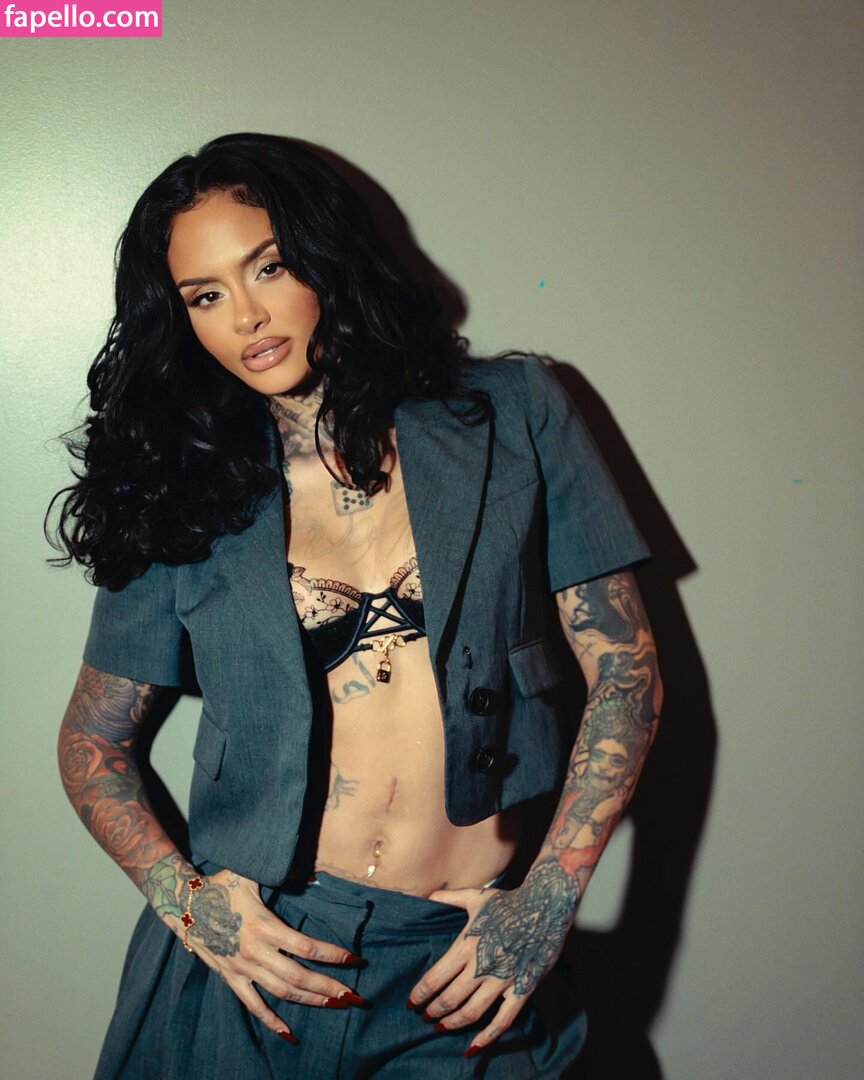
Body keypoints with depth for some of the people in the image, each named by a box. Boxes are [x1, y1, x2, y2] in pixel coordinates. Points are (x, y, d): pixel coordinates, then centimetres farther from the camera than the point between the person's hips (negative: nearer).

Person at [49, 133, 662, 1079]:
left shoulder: (511, 412, -1)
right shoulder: (185, 493, 2)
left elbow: (625, 672, -1)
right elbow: (93, 741, 9)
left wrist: (546, 900, -9)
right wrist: (182, 895, -8)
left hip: (465, 971, 0)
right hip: (260, 957, 1)